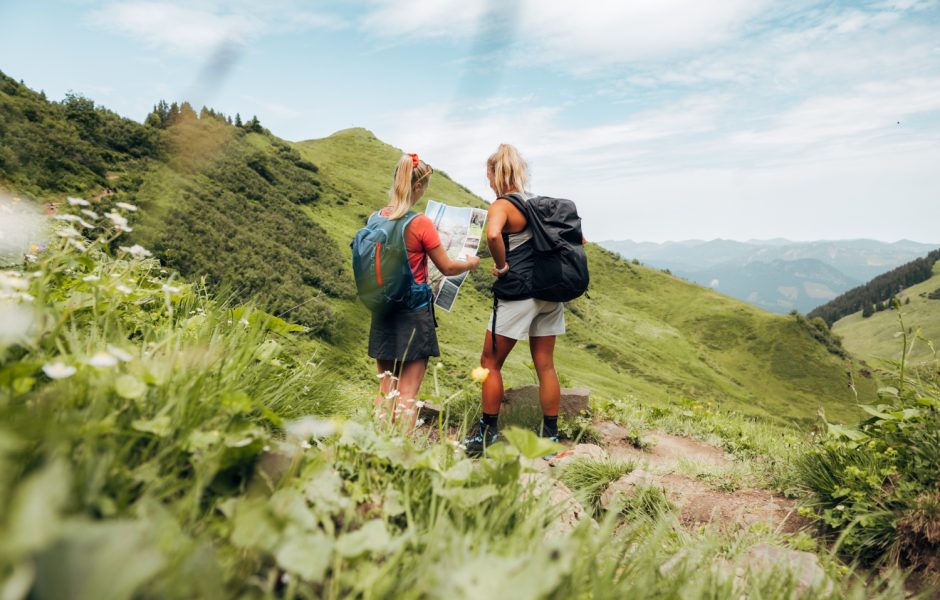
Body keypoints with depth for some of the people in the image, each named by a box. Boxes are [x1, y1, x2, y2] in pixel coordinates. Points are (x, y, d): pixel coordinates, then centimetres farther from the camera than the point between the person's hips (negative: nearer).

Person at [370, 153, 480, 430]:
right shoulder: (421, 224, -16)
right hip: (414, 313, -5)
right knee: (407, 393, 3)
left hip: (383, 312, 6)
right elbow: (447, 268, -6)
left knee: (385, 390, 14)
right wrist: (471, 263, 14)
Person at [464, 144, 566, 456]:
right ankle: (551, 435, 18)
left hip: (517, 293, -7)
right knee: (545, 365, 12)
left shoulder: (501, 205, -8)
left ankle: (487, 433, 13)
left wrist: (502, 266, -16)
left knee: (490, 362, 7)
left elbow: (493, 234, -32)